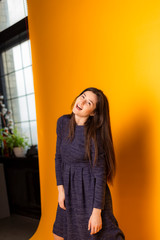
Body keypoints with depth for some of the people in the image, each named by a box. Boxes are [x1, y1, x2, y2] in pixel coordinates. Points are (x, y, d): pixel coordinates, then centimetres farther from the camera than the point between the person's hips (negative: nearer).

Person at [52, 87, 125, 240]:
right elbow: (59, 156, 5)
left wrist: (97, 212, -17)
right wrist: (61, 189, 0)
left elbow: (99, 173, -17)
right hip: (70, 189, 6)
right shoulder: (63, 122, -3)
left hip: (92, 192, -6)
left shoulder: (94, 134, -19)